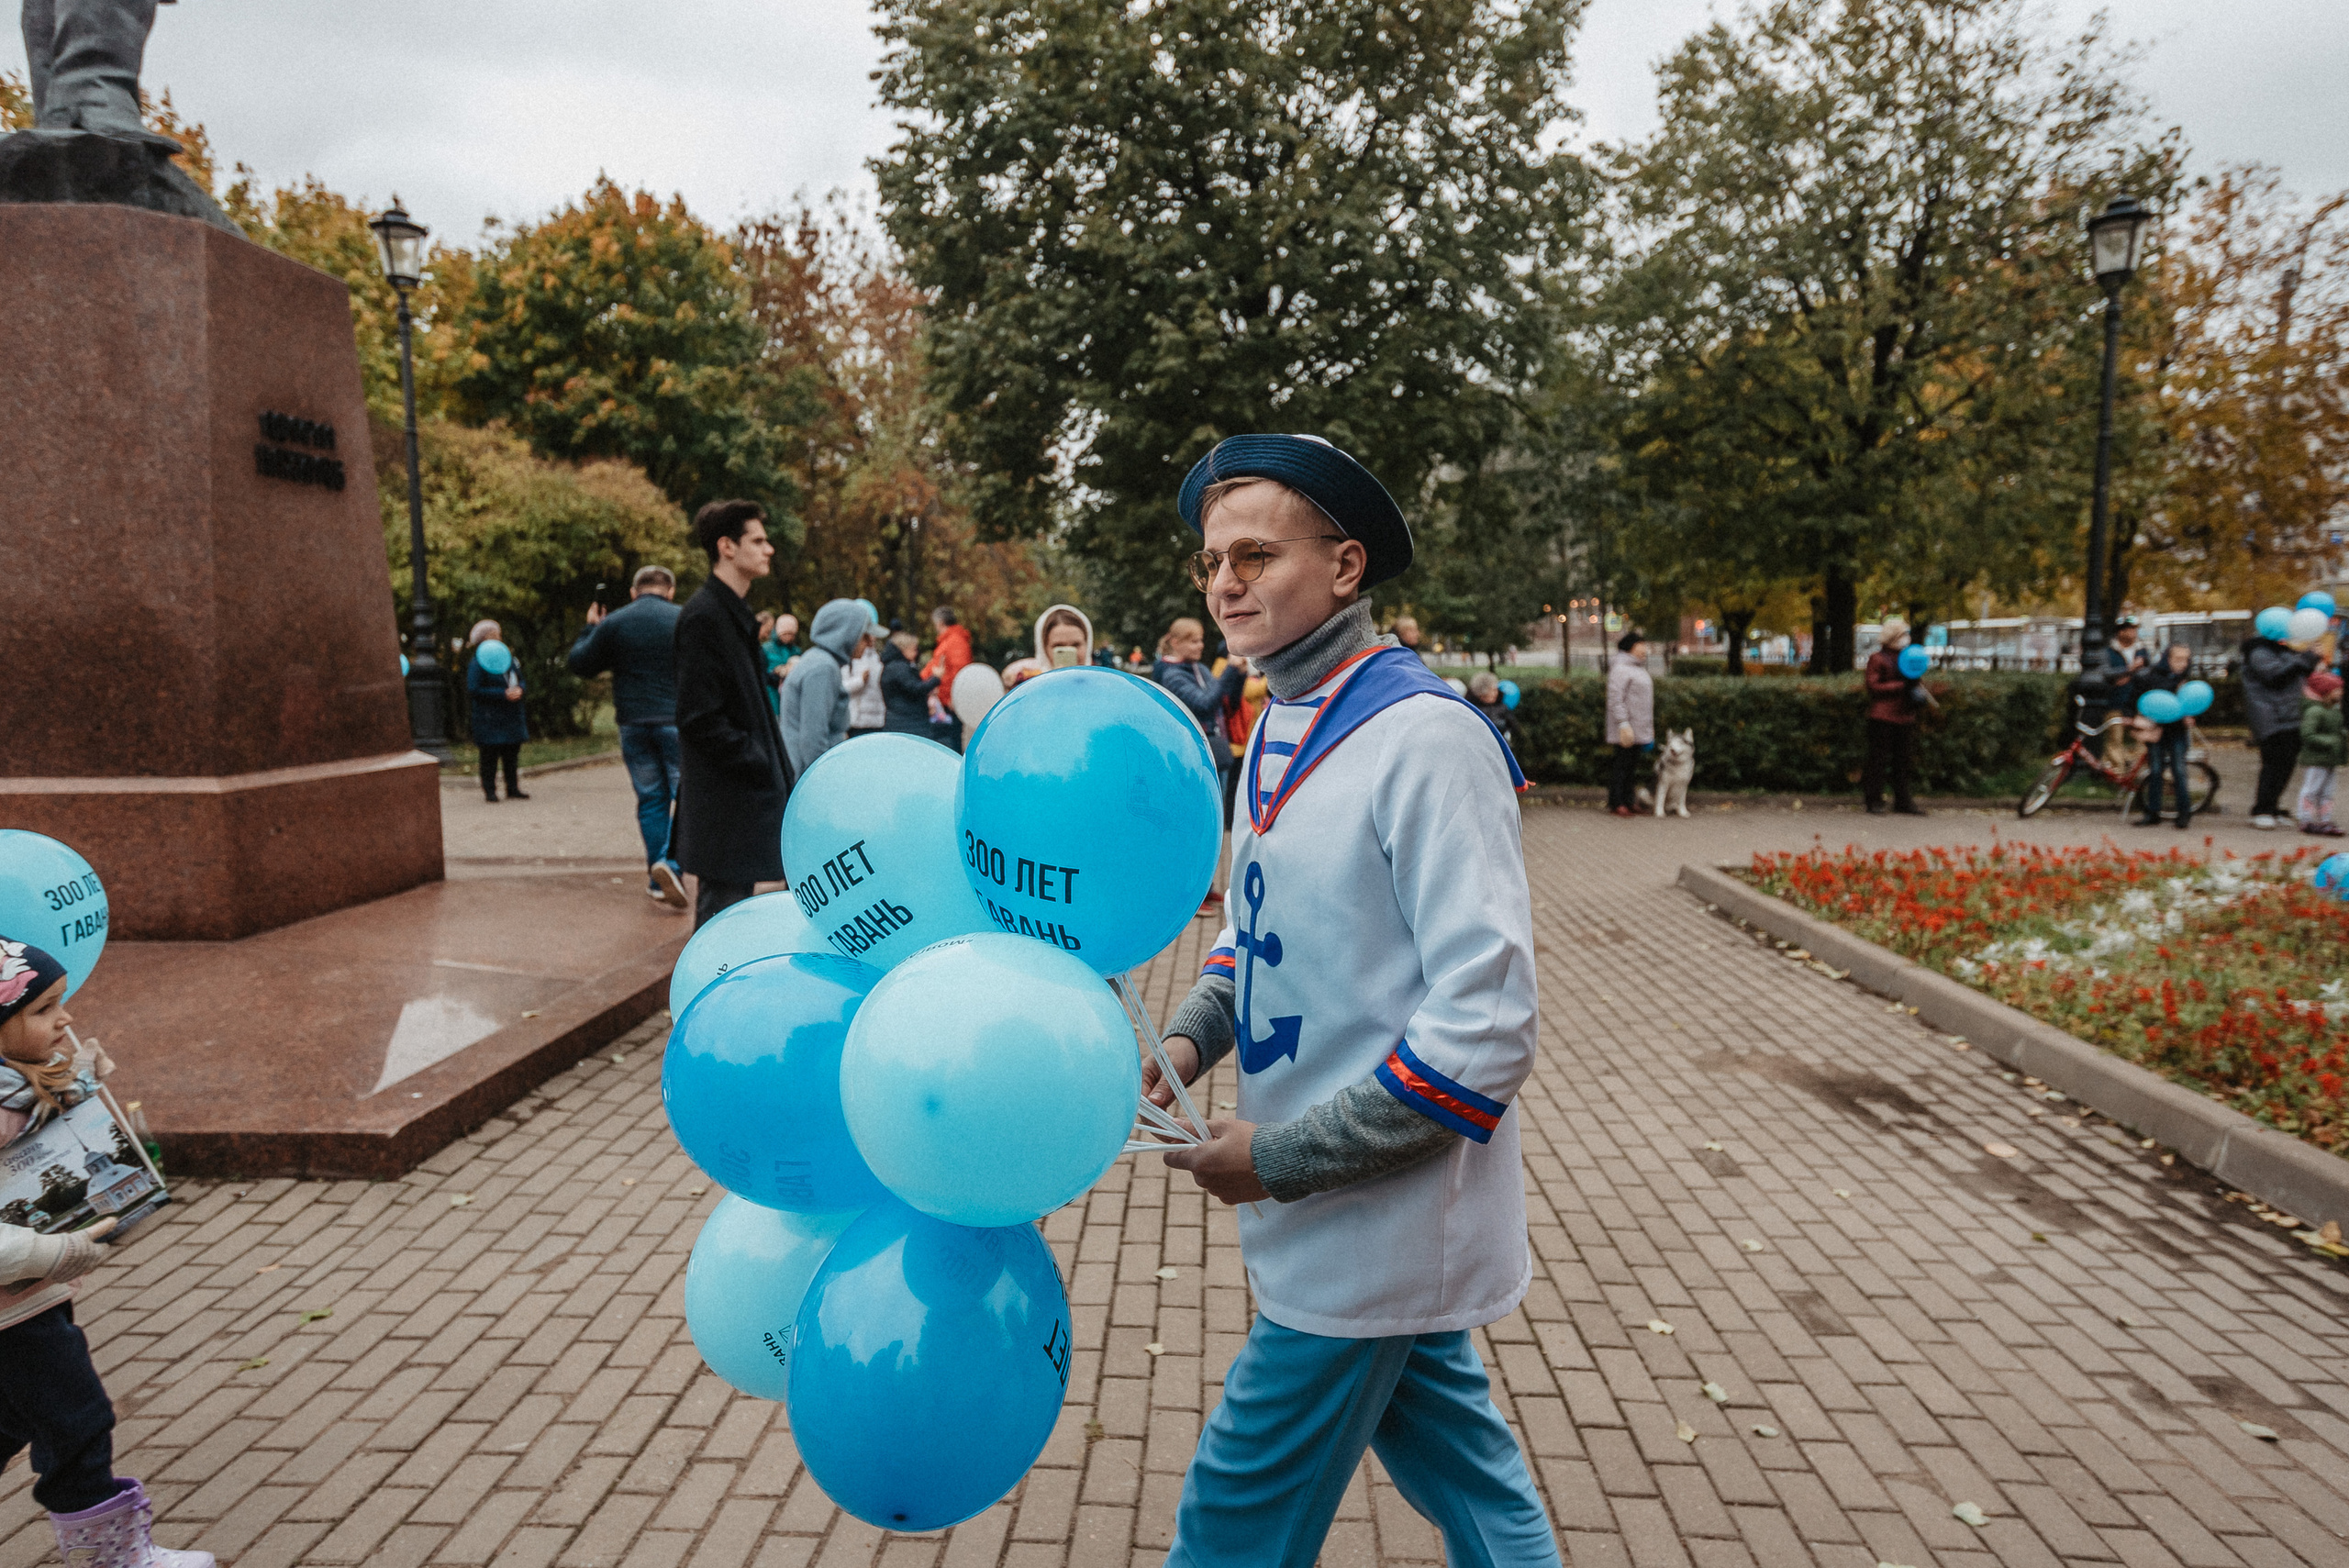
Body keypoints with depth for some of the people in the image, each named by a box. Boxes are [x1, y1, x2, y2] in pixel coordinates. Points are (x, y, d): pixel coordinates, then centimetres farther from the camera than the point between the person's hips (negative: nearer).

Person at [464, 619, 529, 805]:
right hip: (490, 718, -7)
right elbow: (474, 690, -15)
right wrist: (503, 694, -19)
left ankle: (513, 789, 17)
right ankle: (490, 791, 4)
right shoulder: (477, 662, -8)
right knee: (490, 756, -2)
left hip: (511, 717, 7)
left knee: (512, 754, 9)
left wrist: (518, 690, -4)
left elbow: (520, 679, 20)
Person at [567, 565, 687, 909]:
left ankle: (658, 881, 13)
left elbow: (580, 664, 11)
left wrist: (590, 629, 24)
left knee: (650, 799, 11)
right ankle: (670, 862, -20)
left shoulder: (612, 624, 3)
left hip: (633, 723, 3)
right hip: (677, 722, -3)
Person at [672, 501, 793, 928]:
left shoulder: (734, 615, 16)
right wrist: (760, 763, -16)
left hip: (745, 796, 10)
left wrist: (772, 766, 11)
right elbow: (700, 720, -20)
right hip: (722, 807, -10)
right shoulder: (703, 616, -16)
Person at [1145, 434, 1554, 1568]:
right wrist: (1189, 1038, 0)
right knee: (1453, 1451, 25)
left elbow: (1488, 1026, -24)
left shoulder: (1425, 738, -22)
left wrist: (1285, 1160, -20)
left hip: (1373, 1219, -8)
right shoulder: (1279, 730, 6)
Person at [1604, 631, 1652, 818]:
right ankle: (1616, 803, -1)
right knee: (1622, 764, -6)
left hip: (1639, 730, 10)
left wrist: (1649, 730, 24)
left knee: (1631, 766, 11)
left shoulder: (1638, 668, 19)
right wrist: (1623, 725, -25)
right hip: (1626, 730, -9)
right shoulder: (1620, 669, -13)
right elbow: (1615, 699, -20)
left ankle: (1625, 802, 17)